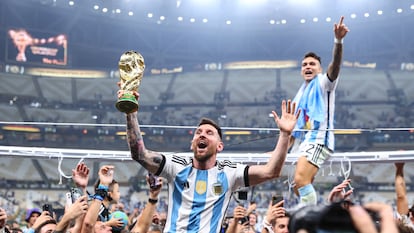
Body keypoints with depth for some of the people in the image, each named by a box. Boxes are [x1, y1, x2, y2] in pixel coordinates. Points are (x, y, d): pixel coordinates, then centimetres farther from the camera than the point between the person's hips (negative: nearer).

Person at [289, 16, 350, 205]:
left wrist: (338, 41, -35)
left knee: (301, 179, -27)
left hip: (318, 140, -9)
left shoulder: (323, 83, 5)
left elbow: (335, 64, -18)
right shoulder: (300, 94, 25)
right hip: (303, 142, 9)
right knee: (299, 189, 5)